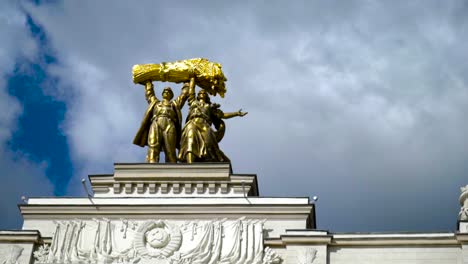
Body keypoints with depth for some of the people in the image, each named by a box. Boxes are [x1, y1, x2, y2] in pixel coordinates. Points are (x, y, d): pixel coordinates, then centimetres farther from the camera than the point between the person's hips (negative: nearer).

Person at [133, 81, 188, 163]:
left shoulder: (175, 103, 36)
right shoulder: (155, 102, 38)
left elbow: (185, 92, 40)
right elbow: (149, 91, 45)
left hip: (169, 125, 0)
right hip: (155, 124, 0)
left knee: (170, 153, -18)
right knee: (153, 150, -23)